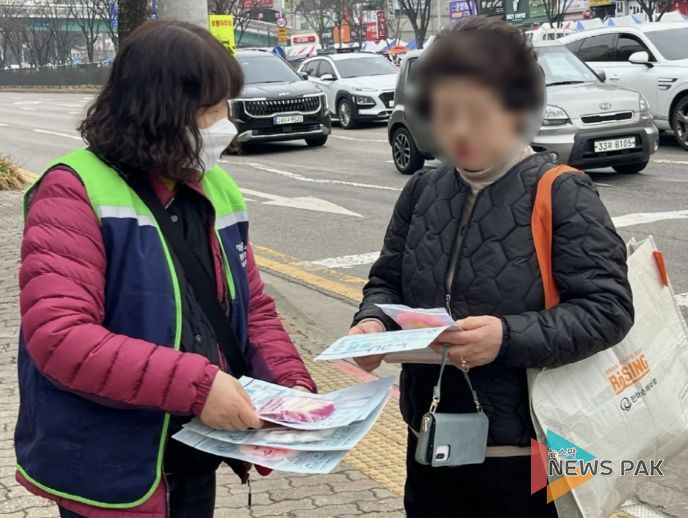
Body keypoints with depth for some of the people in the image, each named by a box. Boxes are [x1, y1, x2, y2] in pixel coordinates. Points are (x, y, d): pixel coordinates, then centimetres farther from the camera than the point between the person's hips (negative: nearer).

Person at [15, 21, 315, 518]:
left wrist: (295, 388, -6)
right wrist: (195, 385, -30)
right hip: (113, 474, -6)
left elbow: (254, 308, 10)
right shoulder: (76, 192, -16)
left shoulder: (216, 190, 5)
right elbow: (57, 335, -25)